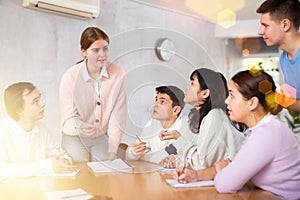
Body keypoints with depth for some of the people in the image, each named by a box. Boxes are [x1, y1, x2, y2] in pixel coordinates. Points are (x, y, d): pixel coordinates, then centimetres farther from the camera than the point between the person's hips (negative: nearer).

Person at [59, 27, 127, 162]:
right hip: (75, 139, -1)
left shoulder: (118, 74, -13)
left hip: (103, 138, 2)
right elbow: (67, 119, -18)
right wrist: (78, 126, -42)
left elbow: (118, 117, -12)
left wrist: (112, 150, -17)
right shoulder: (70, 77, -17)